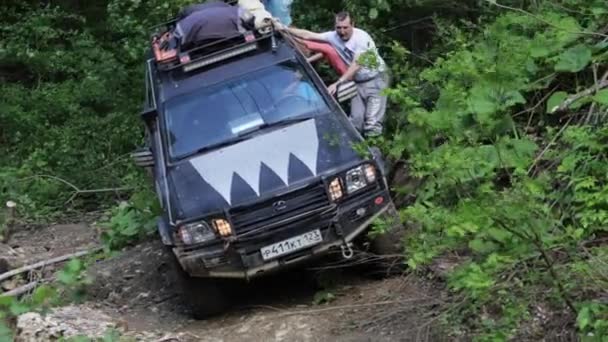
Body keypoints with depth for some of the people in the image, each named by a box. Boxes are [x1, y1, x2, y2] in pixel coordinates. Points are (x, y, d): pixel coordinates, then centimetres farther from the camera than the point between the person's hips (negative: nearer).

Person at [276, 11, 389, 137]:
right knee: (355, 121, 1)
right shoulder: (334, 36, -5)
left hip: (376, 80, -6)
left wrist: (337, 83, -33)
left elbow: (356, 65, -27)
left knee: (372, 123, -14)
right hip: (357, 82, 6)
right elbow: (308, 35, -2)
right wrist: (284, 28, -8)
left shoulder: (361, 37, -22)